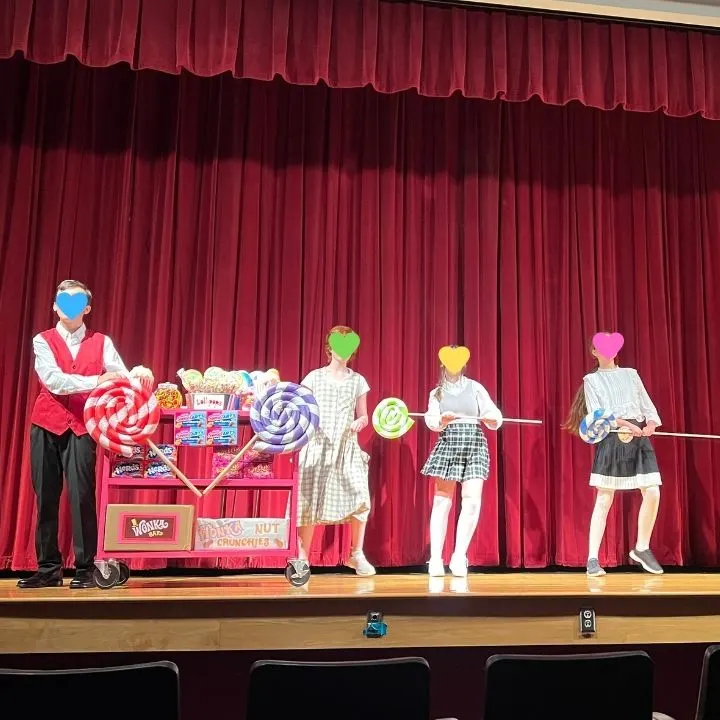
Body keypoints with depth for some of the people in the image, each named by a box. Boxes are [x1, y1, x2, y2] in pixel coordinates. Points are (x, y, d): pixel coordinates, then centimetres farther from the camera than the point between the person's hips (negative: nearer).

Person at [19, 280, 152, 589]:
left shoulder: (101, 342, 8)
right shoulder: (43, 341, 6)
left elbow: (123, 377, -5)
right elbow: (53, 380, -11)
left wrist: (141, 377, -28)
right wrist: (96, 381, -22)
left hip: (82, 425, -1)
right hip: (46, 423, 1)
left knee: (81, 495, -7)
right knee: (46, 496, 4)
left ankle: (85, 569, 2)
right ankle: (48, 569, 15)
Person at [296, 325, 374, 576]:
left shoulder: (357, 380, 10)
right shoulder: (314, 377, 6)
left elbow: (363, 417, 14)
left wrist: (360, 422, -8)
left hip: (347, 446, 1)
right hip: (317, 445, -1)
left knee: (359, 497, -12)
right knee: (310, 499, -2)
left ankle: (357, 555, 6)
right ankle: (302, 558, 11)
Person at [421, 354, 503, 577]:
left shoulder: (475, 388, 12)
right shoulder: (437, 393, 13)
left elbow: (495, 418, 7)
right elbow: (431, 420, -3)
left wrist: (490, 418, -16)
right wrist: (442, 420, -24)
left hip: (475, 444, 0)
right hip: (448, 444, 0)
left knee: (472, 501, -11)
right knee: (442, 501, -4)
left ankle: (459, 556, -2)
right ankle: (436, 558, -1)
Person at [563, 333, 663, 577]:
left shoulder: (631, 374, 19)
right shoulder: (591, 379, 8)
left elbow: (647, 404, 13)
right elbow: (597, 414, -3)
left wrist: (651, 423, -9)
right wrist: (624, 424, -17)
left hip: (639, 438, 4)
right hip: (611, 439, -4)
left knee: (653, 493, -4)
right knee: (604, 500, -7)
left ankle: (641, 548, 17)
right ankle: (593, 559, -4)